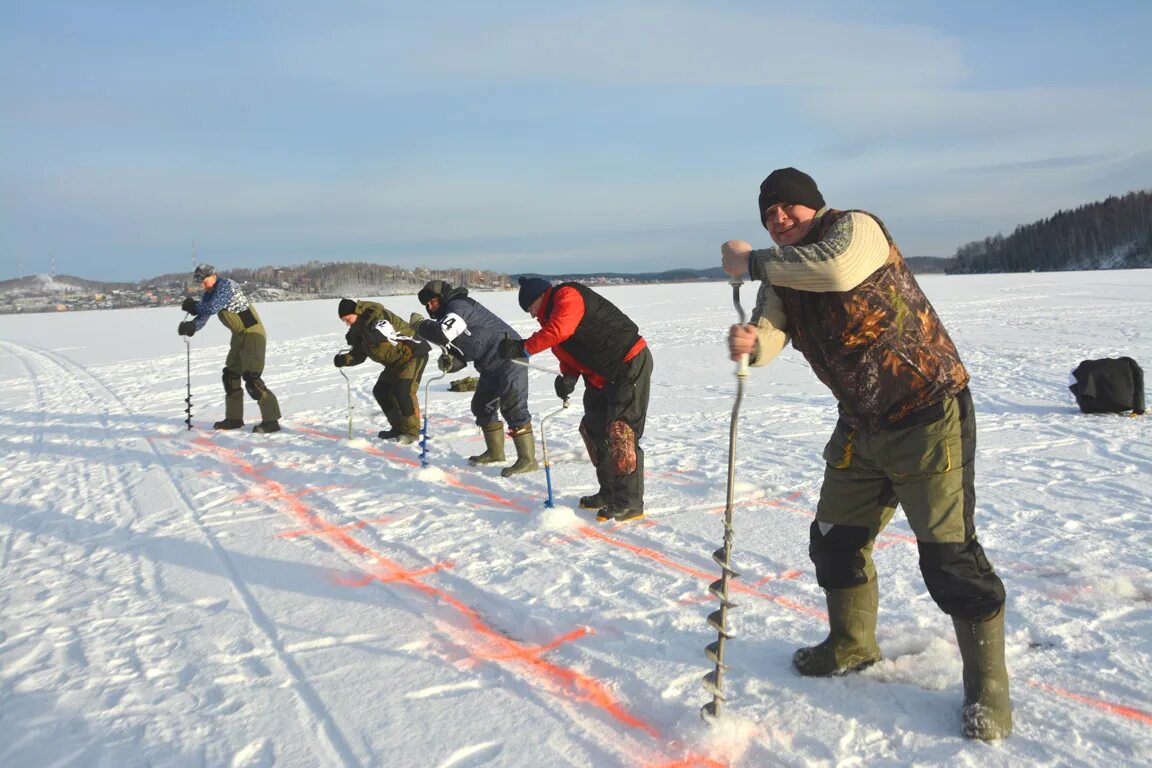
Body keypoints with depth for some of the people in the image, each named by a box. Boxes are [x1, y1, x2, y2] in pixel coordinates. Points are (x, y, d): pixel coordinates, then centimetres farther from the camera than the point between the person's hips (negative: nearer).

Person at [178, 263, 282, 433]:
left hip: (253, 333, -10)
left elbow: (212, 308, -26)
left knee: (251, 377, -17)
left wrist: (193, 305, -8)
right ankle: (234, 418, 25)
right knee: (231, 375, 14)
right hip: (239, 336, 10)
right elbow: (203, 315, 2)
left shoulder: (226, 285, -17)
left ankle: (271, 420, -16)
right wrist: (191, 326, -18)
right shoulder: (209, 293, 10)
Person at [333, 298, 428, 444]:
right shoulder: (361, 329, 5)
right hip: (396, 361, 10)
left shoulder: (376, 316, -22)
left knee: (404, 390, -21)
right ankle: (398, 428, 17)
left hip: (413, 353, -10)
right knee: (381, 391, 9)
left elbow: (382, 335, -42)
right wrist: (344, 359, -11)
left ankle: (411, 431, -10)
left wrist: (356, 334, -35)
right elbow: (358, 355, 7)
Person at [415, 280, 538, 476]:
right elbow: (462, 352, 14)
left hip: (509, 358, -11)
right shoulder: (447, 315, 18)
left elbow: (443, 333, -29)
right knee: (482, 406, 16)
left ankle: (527, 459, -11)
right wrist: (448, 362, -8)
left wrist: (420, 325, -11)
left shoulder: (459, 305, -12)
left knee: (512, 408, -13)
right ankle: (495, 452, 29)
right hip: (491, 365, 11)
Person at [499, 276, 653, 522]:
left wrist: (524, 348, -24)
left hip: (630, 364, -11)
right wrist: (568, 377, -6)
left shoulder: (567, 295, -13)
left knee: (620, 434, -12)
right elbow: (570, 354, 14)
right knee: (594, 429, 14)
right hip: (603, 377, 11)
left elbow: (560, 330, -30)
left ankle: (630, 503, -6)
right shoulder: (550, 317, 17)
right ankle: (610, 493, 24)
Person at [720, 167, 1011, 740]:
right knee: (835, 540, 13)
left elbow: (838, 267, -38)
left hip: (928, 415, -8)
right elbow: (769, 332, -11)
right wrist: (749, 344, -35)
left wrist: (752, 262, -29)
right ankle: (852, 646, 36)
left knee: (948, 553, -7)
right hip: (861, 424, 8)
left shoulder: (856, 228, -13)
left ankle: (986, 686, 11)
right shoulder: (781, 275, 7)